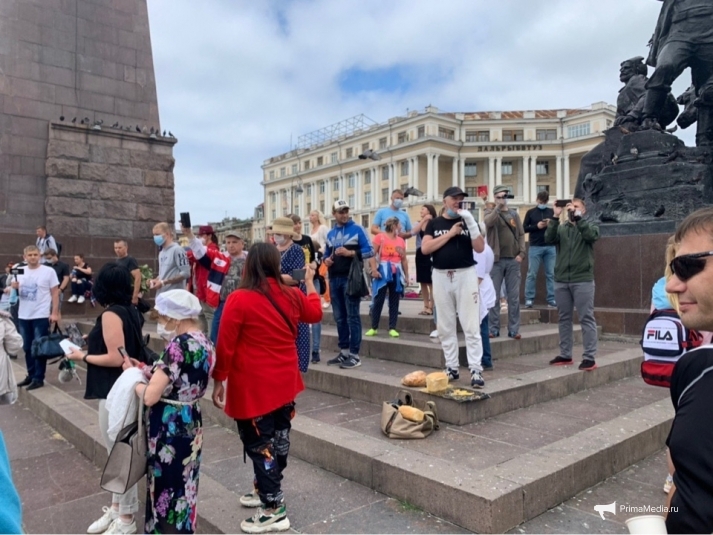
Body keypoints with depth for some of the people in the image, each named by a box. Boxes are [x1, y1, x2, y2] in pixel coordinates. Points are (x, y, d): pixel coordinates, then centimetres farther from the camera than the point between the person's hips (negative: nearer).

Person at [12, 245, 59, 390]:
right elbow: (13, 290, 12)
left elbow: (55, 293, -5)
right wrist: (12, 287, -13)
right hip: (24, 316, 5)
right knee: (27, 348, 14)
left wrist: (55, 313, -11)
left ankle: (38, 378, 7)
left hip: (41, 316, -5)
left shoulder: (48, 271, -5)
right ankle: (31, 375, 26)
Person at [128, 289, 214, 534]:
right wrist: (147, 371, 6)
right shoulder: (205, 344, 4)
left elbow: (150, 396, -24)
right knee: (182, 491, 21)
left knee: (165, 492, 9)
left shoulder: (179, 345, -23)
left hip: (169, 430, -8)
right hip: (191, 427, 8)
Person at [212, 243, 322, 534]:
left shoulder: (239, 299, -17)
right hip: (284, 383, 6)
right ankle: (267, 490, 37)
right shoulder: (291, 296, -1)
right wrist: (310, 282, 32)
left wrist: (219, 380, 0)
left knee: (260, 445, 4)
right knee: (277, 439, 18)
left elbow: (225, 345, -13)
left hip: (253, 387, -6)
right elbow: (315, 313, 19)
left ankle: (274, 510, 11)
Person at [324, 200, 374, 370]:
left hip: (351, 278, -6)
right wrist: (326, 260, 3)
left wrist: (350, 253, -18)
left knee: (352, 316, -5)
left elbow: (370, 251, -6)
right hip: (334, 279, 6)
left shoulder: (357, 229, 0)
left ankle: (355, 355, -1)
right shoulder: (330, 234, 17)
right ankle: (344, 351, 20)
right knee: (339, 317, 10)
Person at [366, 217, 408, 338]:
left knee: (394, 301, 6)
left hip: (397, 272, 5)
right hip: (383, 271, -5)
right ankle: (374, 328, 8)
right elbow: (372, 254, -8)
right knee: (378, 300, 0)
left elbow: (404, 259, 15)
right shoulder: (380, 237, -4)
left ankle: (392, 328, 11)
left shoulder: (401, 240, 11)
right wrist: (374, 269, -17)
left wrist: (406, 275, 13)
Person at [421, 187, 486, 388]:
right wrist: (450, 233, -8)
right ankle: (452, 367, 18)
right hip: (441, 277, 1)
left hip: (466, 275, -1)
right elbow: (425, 248, -5)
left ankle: (476, 370, 1)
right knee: (446, 327, 7)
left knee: (471, 326, -3)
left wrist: (472, 223, -13)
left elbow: (480, 248, -3)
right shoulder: (434, 224, 8)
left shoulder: (467, 221, 7)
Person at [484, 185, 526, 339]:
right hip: (496, 260, -2)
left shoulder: (514, 214, 12)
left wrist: (521, 253, -5)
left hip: (513, 260, 3)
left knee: (514, 296, 5)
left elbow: (521, 234, 7)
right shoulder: (490, 212, 4)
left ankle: (514, 329, 12)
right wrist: (498, 207, -26)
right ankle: (494, 329, 9)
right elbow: (487, 222, -20)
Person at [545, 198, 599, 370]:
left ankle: (589, 357, 1)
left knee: (586, 319, -3)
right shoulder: (561, 228, 11)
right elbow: (549, 239, -7)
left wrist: (577, 217, -19)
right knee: (564, 318, 10)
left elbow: (592, 235, -16)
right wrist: (556, 216, -14)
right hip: (561, 280, 3)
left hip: (583, 280, -3)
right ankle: (565, 355, 19)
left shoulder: (589, 226, 6)